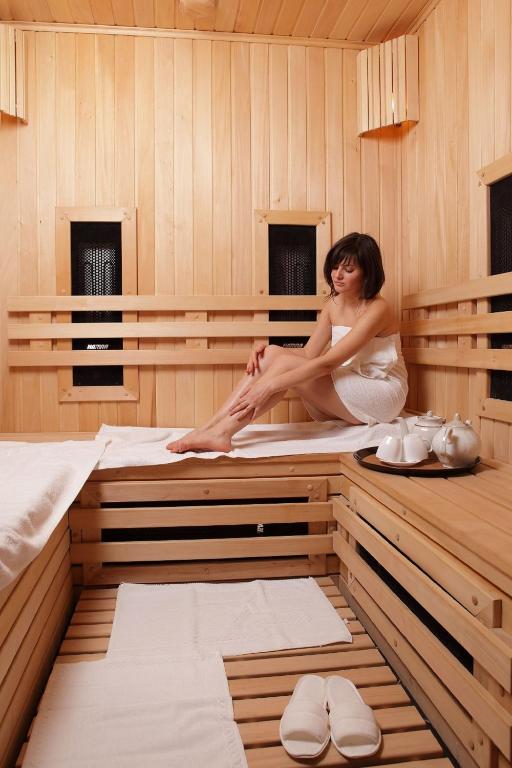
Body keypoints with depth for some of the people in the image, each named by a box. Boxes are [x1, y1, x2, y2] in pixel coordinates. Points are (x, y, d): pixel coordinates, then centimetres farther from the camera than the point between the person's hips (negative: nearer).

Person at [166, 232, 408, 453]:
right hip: (346, 390, 7)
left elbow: (327, 362, -27)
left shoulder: (376, 310, -17)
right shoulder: (334, 303, 8)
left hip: (382, 396, -7)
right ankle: (209, 428, -21)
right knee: (272, 353, -15)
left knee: (287, 363, -27)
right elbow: (309, 354, 3)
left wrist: (269, 385, -33)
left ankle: (221, 433, -27)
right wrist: (266, 351, -15)